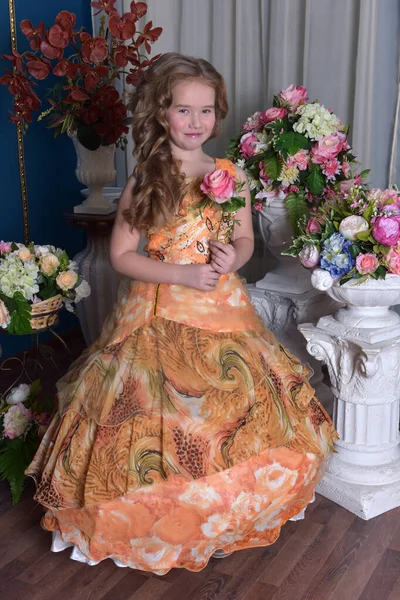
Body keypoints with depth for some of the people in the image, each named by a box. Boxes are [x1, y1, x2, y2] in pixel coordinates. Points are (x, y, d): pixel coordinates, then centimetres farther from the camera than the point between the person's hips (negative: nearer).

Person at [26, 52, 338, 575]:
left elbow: (246, 240, 11)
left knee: (242, 414, 6)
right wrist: (182, 274, -16)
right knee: (157, 424, 0)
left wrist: (232, 258, -13)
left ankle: (221, 512, 31)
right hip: (157, 312, -2)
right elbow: (121, 254, -6)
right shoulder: (143, 181, -6)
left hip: (220, 310, 3)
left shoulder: (230, 176, 1)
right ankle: (163, 516, 28)